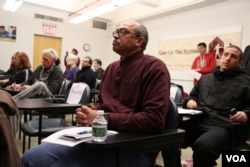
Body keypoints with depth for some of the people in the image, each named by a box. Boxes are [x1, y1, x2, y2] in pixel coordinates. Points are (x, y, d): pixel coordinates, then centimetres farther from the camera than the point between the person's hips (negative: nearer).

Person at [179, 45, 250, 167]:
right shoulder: (206, 78, 26)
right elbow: (192, 96, 33)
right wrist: (190, 101, 10)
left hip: (225, 126, -4)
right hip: (197, 122, 4)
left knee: (202, 145, -37)